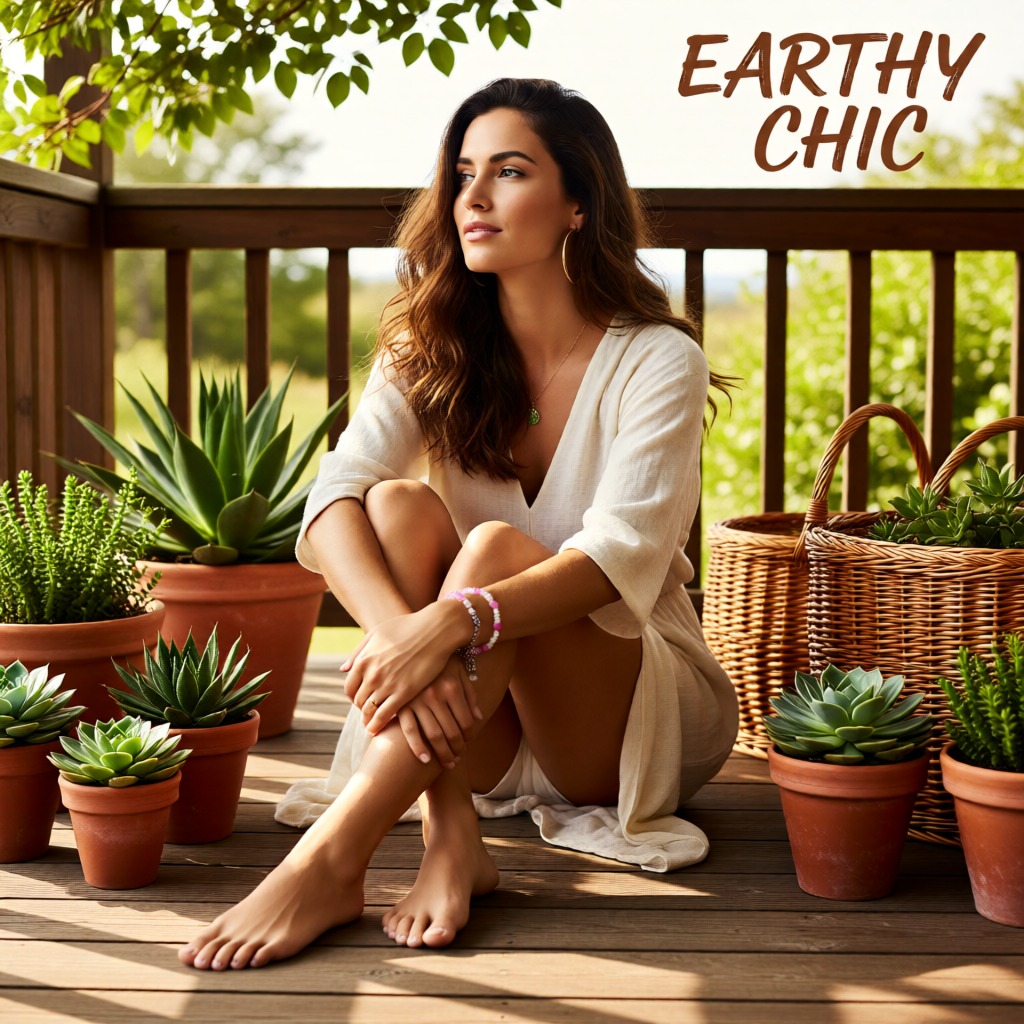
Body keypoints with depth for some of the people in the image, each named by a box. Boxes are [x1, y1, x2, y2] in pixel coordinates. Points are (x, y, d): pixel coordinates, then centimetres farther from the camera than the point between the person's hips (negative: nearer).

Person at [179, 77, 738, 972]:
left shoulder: (657, 361, -11)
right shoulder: (431, 355, 1)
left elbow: (622, 555, -26)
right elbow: (334, 497, -17)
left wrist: (455, 621, -43)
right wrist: (395, 628, -38)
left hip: (646, 714, -3)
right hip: (476, 724, 3)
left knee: (496, 548, -32)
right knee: (403, 504, -24)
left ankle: (330, 862, -37)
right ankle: (450, 836, -31)